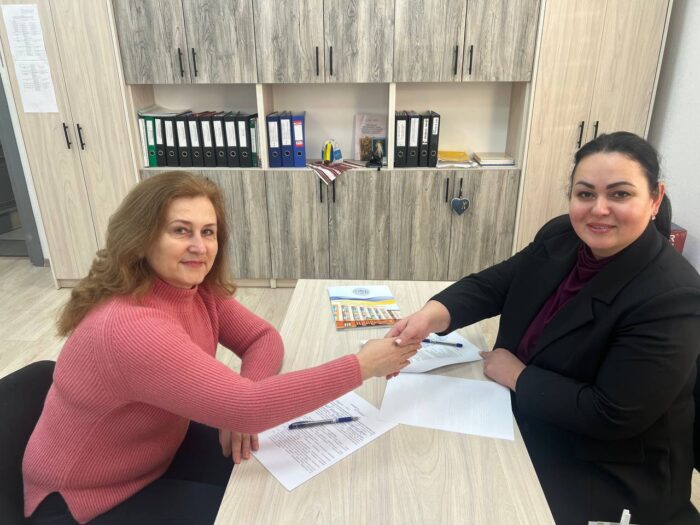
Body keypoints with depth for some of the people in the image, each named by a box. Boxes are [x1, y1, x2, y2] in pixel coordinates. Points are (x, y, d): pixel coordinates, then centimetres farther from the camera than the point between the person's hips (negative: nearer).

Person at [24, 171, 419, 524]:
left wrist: (241, 407, -25)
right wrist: (362, 366, -36)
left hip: (160, 449, 7)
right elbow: (248, 408, -40)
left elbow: (263, 338, -5)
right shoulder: (128, 327, -36)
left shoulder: (198, 288, -9)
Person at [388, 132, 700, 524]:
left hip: (609, 472, -5)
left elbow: (612, 416, -26)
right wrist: (433, 314, -25)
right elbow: (492, 284, -5)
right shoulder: (561, 238, -6)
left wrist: (518, 375, -17)